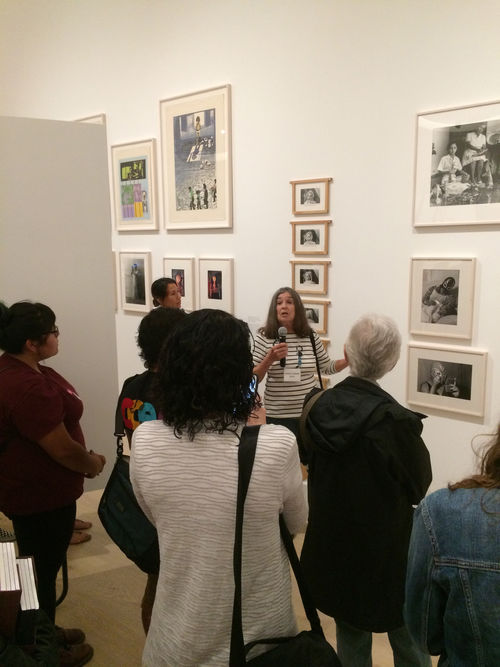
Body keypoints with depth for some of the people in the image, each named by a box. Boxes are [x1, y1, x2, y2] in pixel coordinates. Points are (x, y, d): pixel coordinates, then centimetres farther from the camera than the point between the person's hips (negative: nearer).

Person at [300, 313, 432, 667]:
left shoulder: (319, 406, -10)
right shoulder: (394, 419, -25)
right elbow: (419, 486, -9)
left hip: (333, 546, 5)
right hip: (386, 551, -4)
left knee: (350, 637, 21)